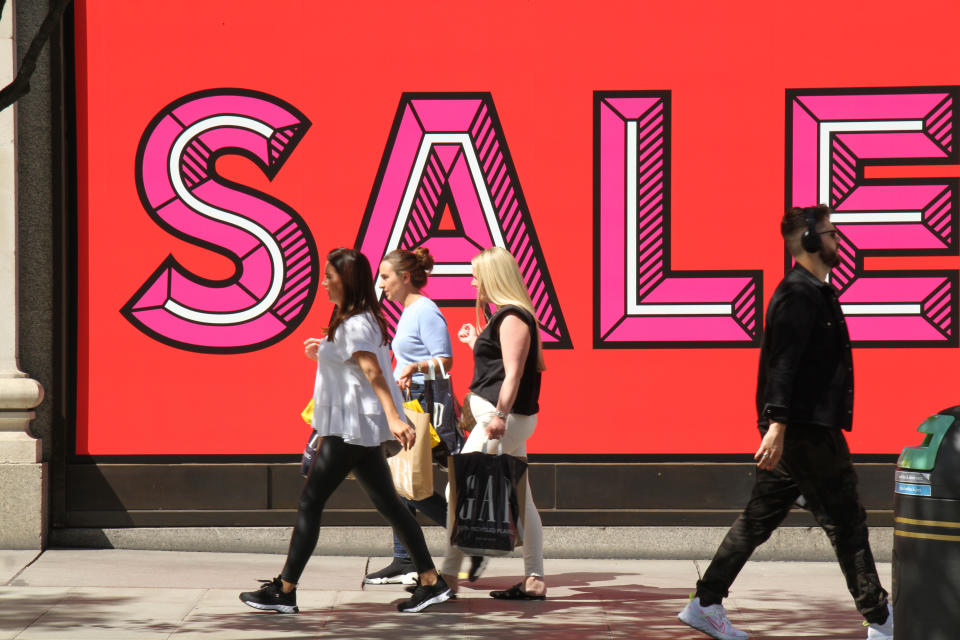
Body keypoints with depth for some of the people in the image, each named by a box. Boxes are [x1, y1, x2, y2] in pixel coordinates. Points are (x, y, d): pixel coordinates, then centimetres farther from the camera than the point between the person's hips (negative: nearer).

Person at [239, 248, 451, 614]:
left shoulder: (355, 325, -15)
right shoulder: (358, 320, 15)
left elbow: (373, 371, -27)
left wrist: (393, 417, -36)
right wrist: (323, 355, 24)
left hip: (353, 428, -10)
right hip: (358, 428, 10)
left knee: (310, 503, -5)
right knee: (388, 504, 10)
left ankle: (283, 591, -1)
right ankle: (431, 582, 8)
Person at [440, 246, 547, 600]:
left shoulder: (512, 318, -14)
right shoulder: (508, 316, 17)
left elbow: (513, 374, -22)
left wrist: (499, 416, -29)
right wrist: (477, 343, 32)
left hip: (505, 419, -11)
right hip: (508, 420, 11)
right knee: (519, 499, 10)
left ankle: (448, 576, -8)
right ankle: (534, 579, 11)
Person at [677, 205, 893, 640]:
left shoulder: (812, 292, 18)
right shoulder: (800, 294, -14)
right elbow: (783, 361, -23)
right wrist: (777, 423, -29)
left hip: (808, 427, 10)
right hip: (805, 429, -10)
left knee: (759, 519, 12)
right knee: (845, 523, -4)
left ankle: (706, 605, 15)